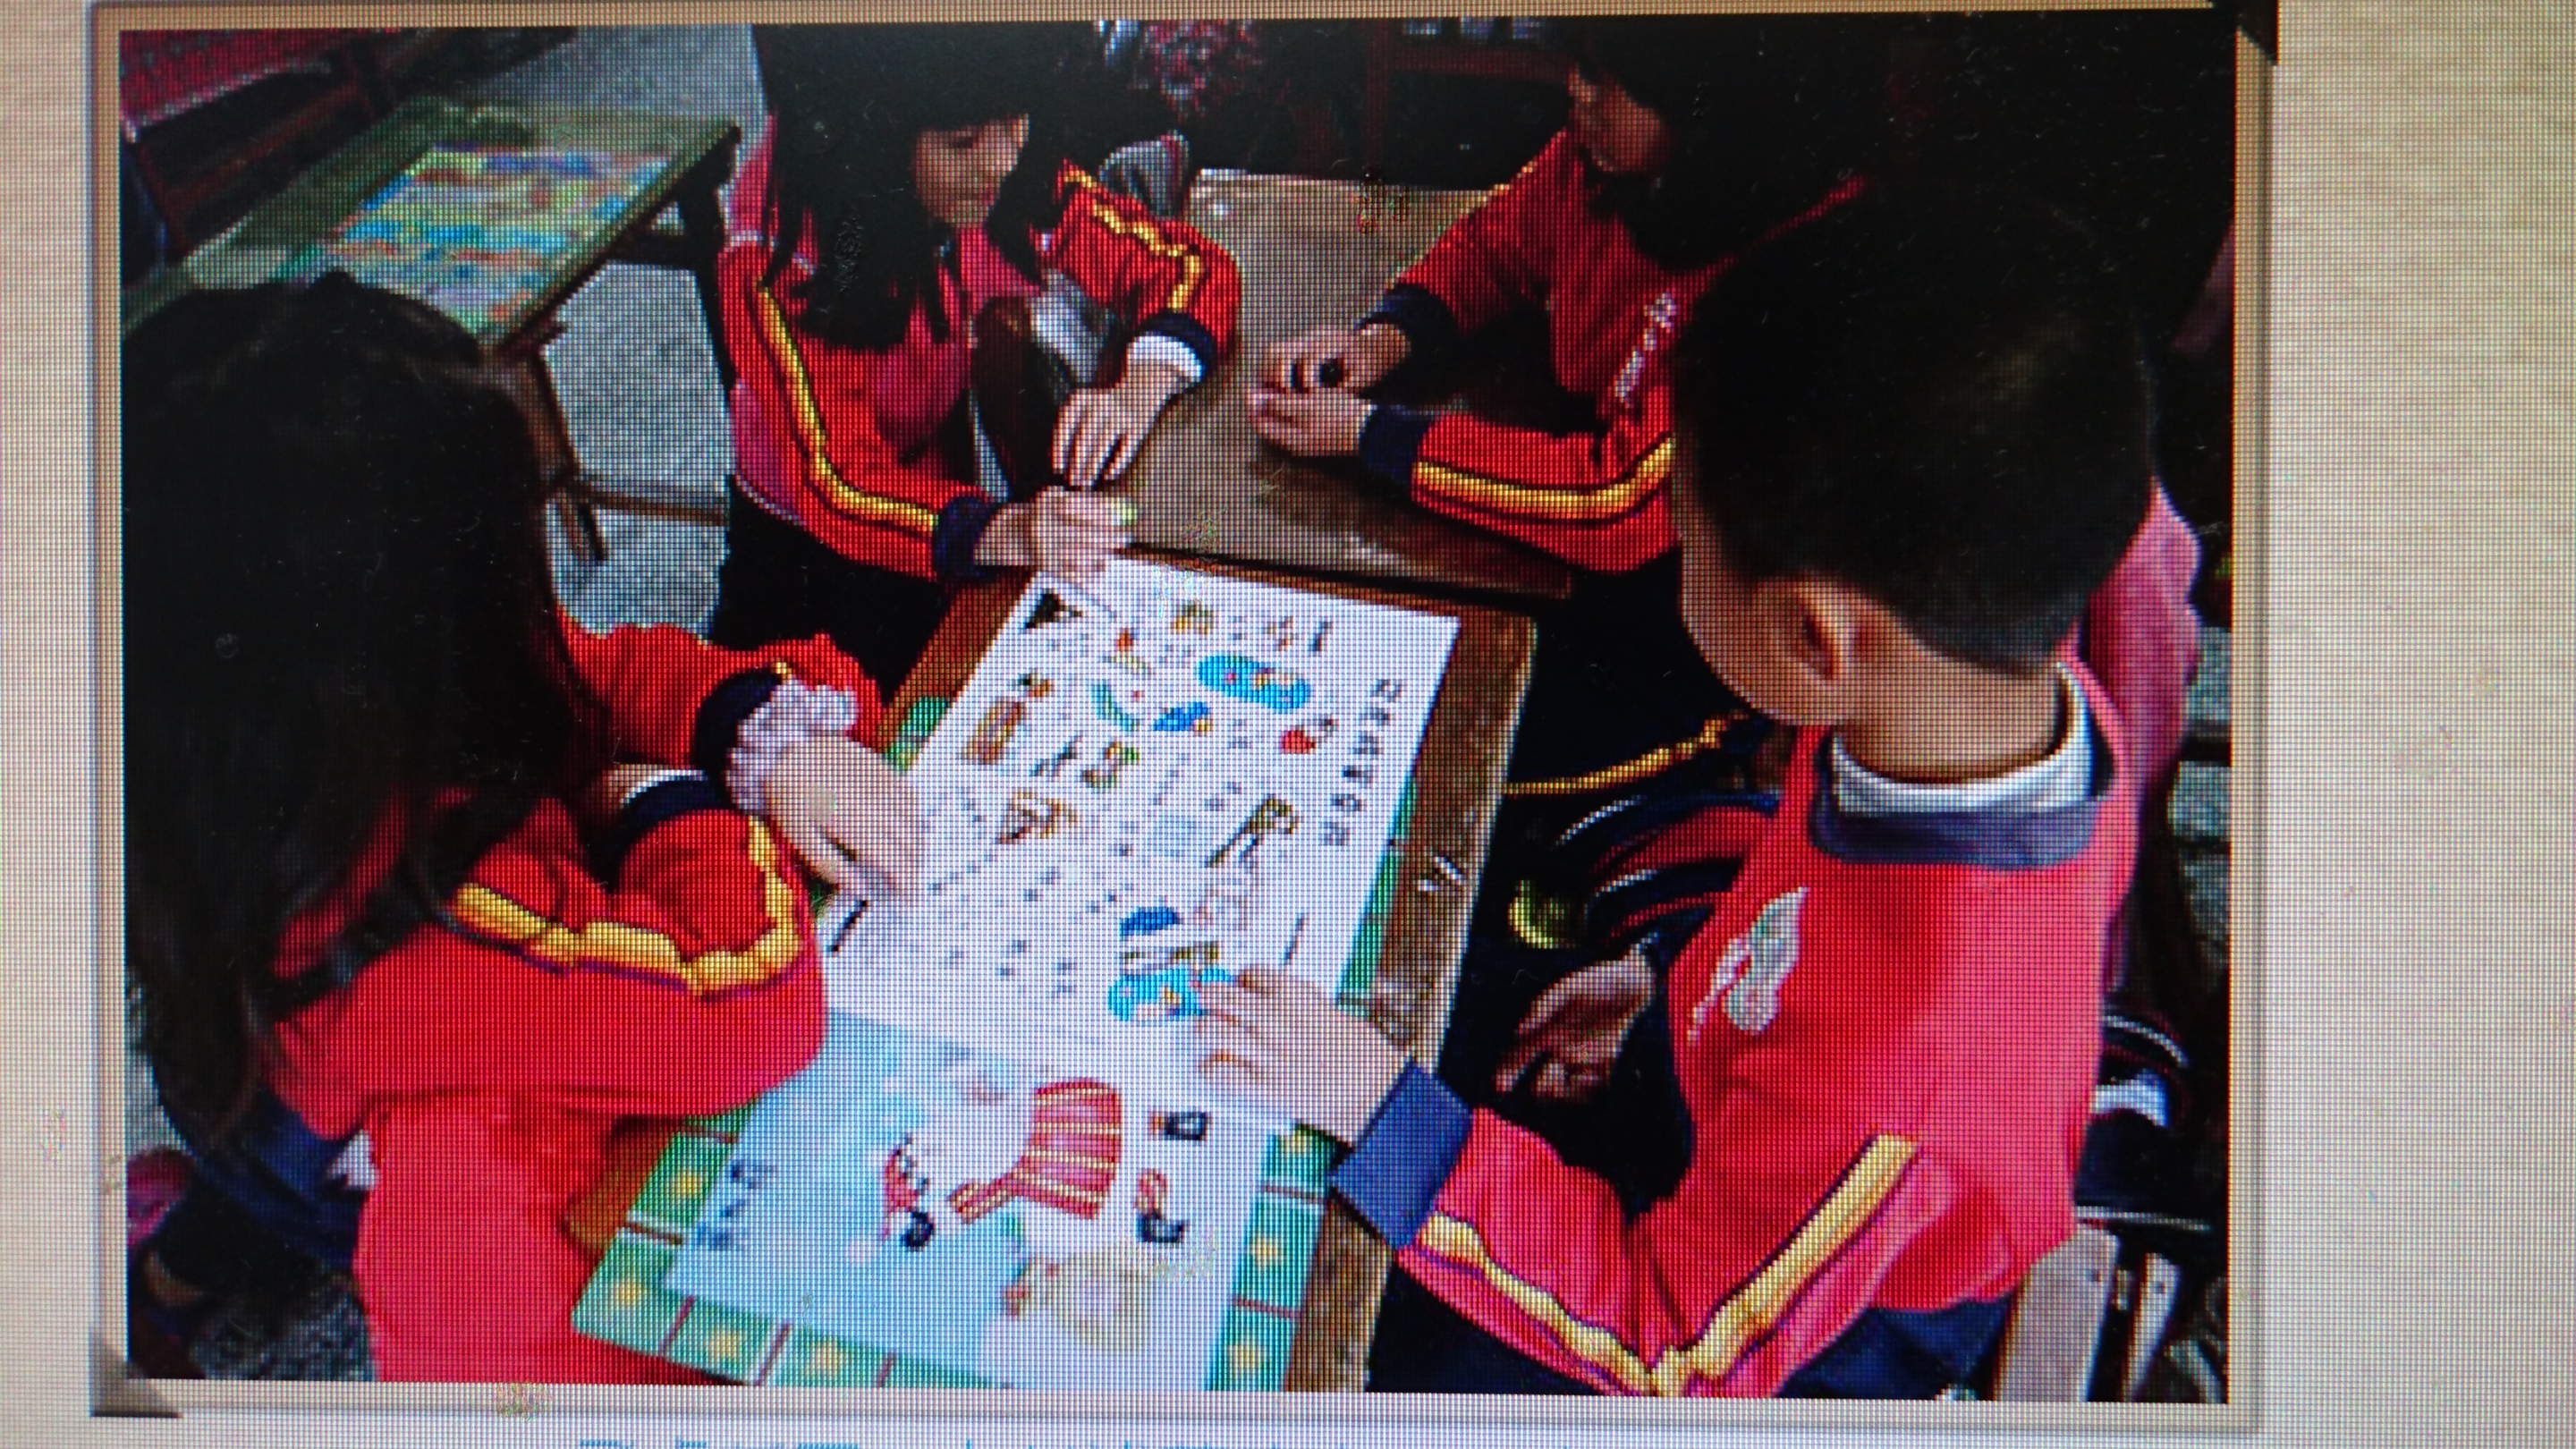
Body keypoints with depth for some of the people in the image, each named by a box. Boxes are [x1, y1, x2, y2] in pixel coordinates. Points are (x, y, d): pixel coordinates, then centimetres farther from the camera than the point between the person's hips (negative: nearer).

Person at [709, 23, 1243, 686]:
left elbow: (1193, 266, -5)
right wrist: (1005, 533, -50)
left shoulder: (1022, 183, -14)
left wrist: (1140, 384, -27)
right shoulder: (777, 267, -25)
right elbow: (838, 483, -30)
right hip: (824, 552, -3)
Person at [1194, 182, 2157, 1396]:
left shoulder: (1895, 1055, -47)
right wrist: (1675, 975, -2)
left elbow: (1681, 1348, -29)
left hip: (1785, 1333, -6)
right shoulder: (2036, 691, -24)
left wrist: (1372, 1101, -31)